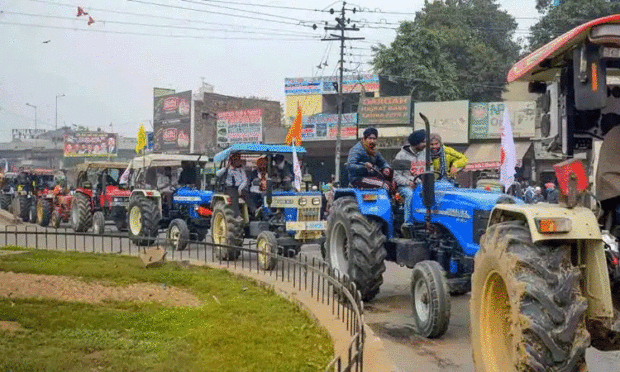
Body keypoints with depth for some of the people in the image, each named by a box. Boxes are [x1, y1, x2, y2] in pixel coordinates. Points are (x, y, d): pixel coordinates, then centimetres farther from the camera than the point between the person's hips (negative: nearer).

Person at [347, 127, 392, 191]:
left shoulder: (373, 150, 14)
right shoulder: (356, 149, -12)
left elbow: (383, 162, 18)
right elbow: (350, 166, -22)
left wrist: (386, 168, -7)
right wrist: (364, 167, -40)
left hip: (370, 176, 9)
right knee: (385, 184, -24)